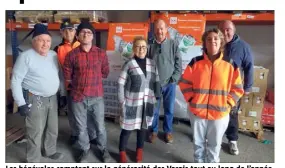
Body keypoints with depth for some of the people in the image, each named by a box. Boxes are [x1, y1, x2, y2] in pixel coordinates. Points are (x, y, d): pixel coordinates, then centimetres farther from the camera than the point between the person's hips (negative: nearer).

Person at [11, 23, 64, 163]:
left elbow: (59, 76, 14)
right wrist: (21, 103, -16)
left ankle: (50, 151, 42)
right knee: (36, 132, 3)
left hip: (52, 98, 7)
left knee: (53, 129, 19)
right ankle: (33, 160, 23)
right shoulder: (26, 57, -13)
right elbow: (16, 81, -13)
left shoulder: (54, 55, 6)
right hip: (34, 99, -6)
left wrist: (63, 94, 12)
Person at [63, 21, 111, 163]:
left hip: (97, 96, 0)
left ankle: (103, 149, 37)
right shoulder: (71, 55, -5)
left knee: (100, 126, 12)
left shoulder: (101, 53, -1)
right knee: (81, 127, 15)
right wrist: (78, 84, 8)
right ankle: (84, 149, 39)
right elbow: (67, 77, 3)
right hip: (78, 97, 0)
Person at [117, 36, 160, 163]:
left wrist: (156, 96, 5)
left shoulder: (152, 63, 3)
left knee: (142, 126, 17)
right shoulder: (129, 64, -10)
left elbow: (156, 81, 10)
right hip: (132, 103, -4)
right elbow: (121, 83, -8)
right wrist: (122, 100, -10)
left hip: (147, 103, 4)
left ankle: (139, 150, 37)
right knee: (127, 128, 7)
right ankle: (122, 152, 29)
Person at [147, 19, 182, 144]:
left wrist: (174, 78, -7)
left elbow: (179, 64, -1)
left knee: (169, 109, 12)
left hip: (170, 84, 0)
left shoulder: (173, 45, -2)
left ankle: (168, 131, 31)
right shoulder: (150, 46, -2)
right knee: (154, 110, 10)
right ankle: (154, 131, 30)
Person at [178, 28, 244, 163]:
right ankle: (198, 162, 42)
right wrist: (191, 100, -4)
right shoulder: (195, 62, -5)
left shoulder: (230, 64, -6)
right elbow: (184, 83, 2)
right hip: (197, 112, 1)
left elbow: (237, 89, 2)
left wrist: (227, 104, -6)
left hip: (220, 113, 0)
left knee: (214, 143, 18)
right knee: (198, 142, 19)